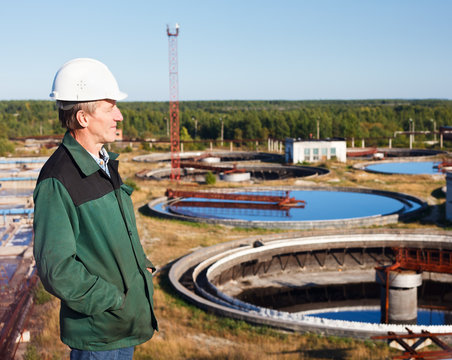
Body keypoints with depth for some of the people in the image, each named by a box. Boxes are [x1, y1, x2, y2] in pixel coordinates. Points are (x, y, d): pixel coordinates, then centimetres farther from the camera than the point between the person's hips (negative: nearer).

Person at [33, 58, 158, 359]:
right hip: (96, 331, -8)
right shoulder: (56, 181, -21)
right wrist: (116, 302, -18)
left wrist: (142, 265, 8)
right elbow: (56, 269, -22)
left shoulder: (105, 164, 7)